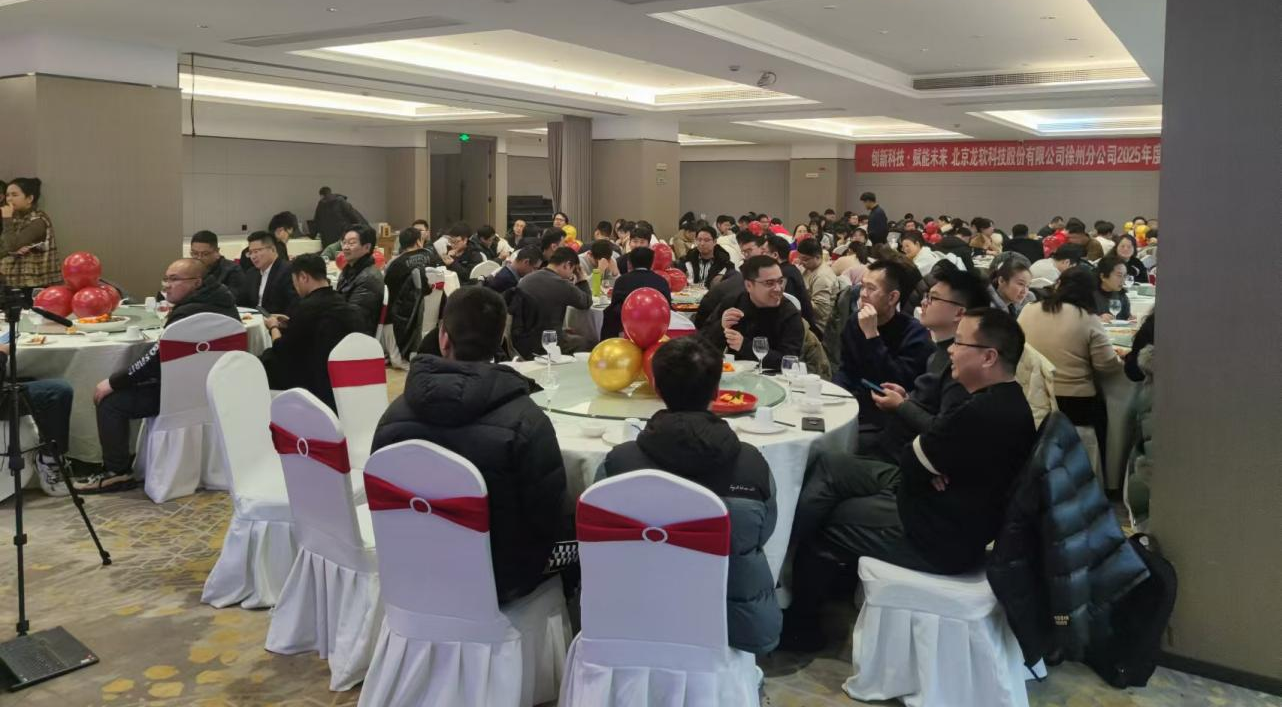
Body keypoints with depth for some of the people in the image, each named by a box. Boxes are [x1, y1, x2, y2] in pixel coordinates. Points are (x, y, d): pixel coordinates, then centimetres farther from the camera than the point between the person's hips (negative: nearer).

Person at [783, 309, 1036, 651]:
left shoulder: (984, 414, -30)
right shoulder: (1001, 400, 3)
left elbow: (910, 463, -21)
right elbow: (937, 439, 9)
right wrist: (929, 464, -13)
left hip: (940, 535, -10)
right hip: (944, 505, 10)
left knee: (821, 522, 6)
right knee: (827, 465, 7)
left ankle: (799, 625, 24)